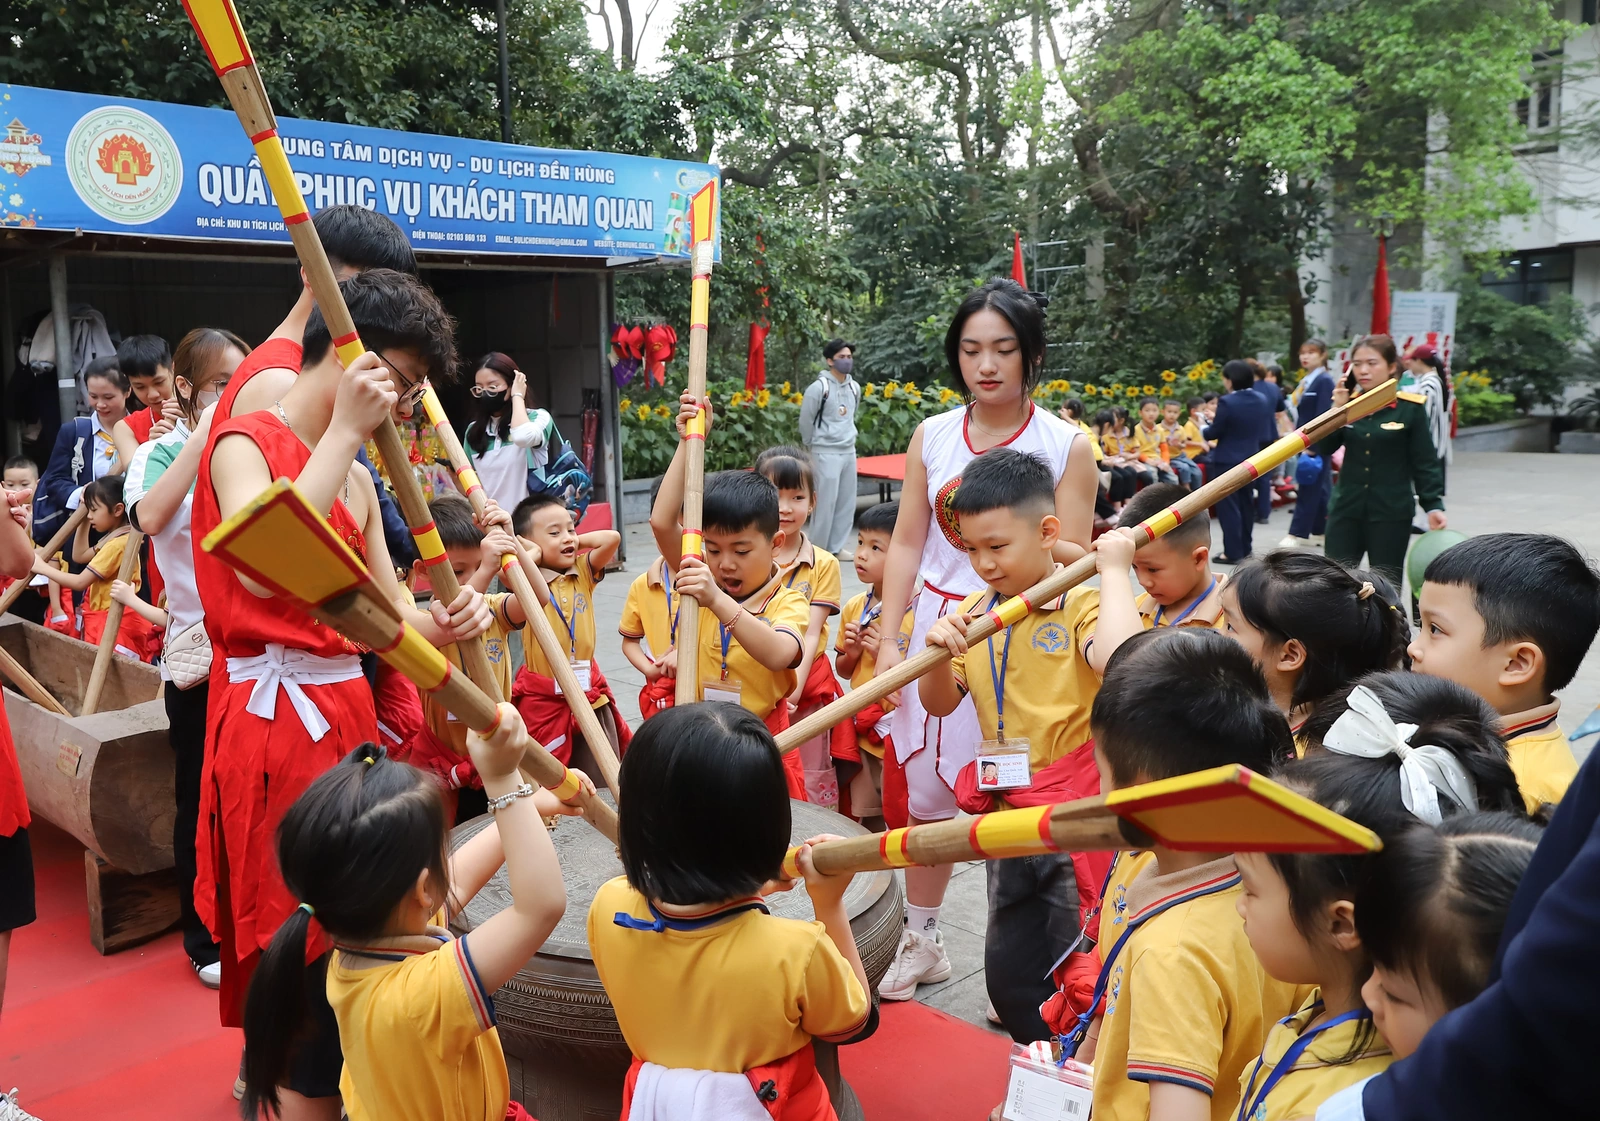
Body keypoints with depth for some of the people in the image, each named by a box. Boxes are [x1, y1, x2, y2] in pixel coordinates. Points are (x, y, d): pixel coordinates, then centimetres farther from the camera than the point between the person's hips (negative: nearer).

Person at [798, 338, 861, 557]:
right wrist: (813, 447, 6)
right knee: (825, 501, -6)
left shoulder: (854, 388, 7)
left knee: (847, 501, 9)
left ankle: (838, 546, 19)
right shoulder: (818, 388, -11)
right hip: (826, 454, -6)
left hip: (849, 452, 6)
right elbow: (805, 422, -3)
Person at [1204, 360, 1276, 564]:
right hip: (1251, 459, 7)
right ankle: (1245, 548, 25)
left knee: (1228, 506, -2)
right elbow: (1266, 432, 11)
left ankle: (1233, 552, -2)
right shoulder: (1262, 400, 3)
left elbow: (1214, 433, -14)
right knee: (1246, 503, 17)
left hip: (1227, 461, -7)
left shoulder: (1227, 402, -19)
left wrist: (1204, 427, 7)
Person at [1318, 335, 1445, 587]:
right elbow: (1323, 449, -1)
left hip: (1391, 512, -3)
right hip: (1346, 509, 3)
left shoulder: (1410, 408, -6)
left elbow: (1424, 462, -4)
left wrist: (1433, 505, -11)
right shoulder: (1349, 402, 4)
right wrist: (1337, 410, -11)